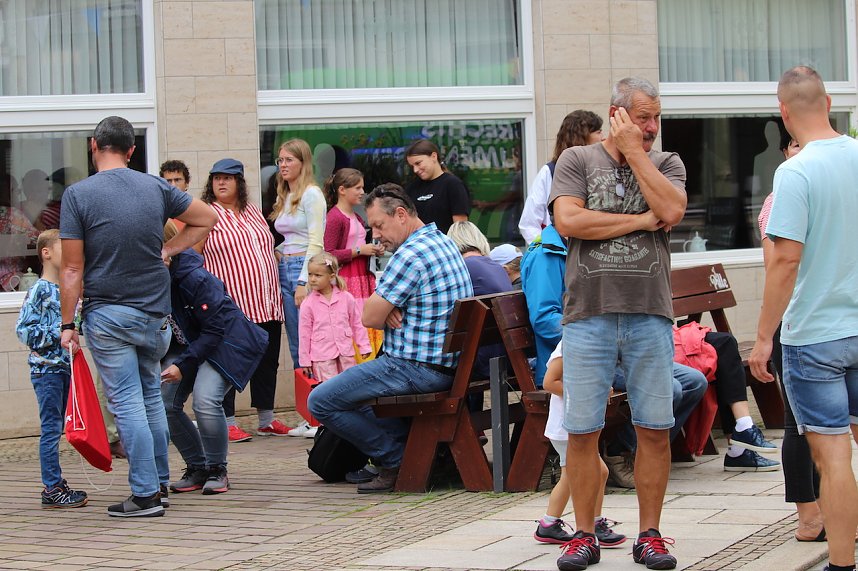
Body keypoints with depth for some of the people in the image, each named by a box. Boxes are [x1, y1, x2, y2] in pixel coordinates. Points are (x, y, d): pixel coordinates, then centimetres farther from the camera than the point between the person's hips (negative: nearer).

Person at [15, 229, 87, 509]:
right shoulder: (39, 291, -11)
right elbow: (24, 330, -16)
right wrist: (58, 333, -19)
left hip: (64, 367, 8)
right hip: (46, 368, -8)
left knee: (56, 428, 12)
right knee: (51, 428, -6)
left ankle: (55, 484, 18)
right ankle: (52, 489, -3)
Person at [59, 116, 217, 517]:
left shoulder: (78, 195, -9)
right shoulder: (156, 188, 3)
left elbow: (72, 268, -10)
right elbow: (206, 219, 15)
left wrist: (68, 324, -5)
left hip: (107, 315, -4)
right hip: (155, 314, 4)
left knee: (127, 404, -2)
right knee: (151, 398, 18)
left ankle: (145, 494, -3)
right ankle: (159, 482, 24)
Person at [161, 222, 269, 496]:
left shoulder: (194, 278, -29)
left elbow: (214, 330, -24)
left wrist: (183, 365, -25)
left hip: (224, 341, -7)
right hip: (184, 344, 7)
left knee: (205, 400, -26)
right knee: (163, 402, -10)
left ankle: (217, 470, -4)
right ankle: (197, 468, 8)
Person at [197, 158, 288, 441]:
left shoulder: (252, 210, 15)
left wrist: (275, 292, 16)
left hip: (265, 302, 6)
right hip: (230, 303, -6)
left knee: (267, 362, 11)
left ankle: (266, 419, 20)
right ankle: (227, 422, 5)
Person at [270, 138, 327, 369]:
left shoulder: (311, 194, -8)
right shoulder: (283, 197, 17)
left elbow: (315, 242, -14)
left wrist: (303, 282, -19)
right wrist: (276, 253, 4)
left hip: (305, 268, -8)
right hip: (285, 269, 8)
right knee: (295, 342, 9)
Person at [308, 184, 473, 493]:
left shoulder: (410, 254, -20)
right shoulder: (443, 242, 13)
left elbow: (370, 317, -17)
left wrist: (383, 310, 4)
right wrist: (389, 310, -3)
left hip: (416, 368, -11)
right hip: (445, 365, 11)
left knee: (320, 401, -6)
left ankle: (397, 461, 1)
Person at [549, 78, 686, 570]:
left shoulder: (666, 164, 13)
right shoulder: (577, 160, 8)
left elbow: (671, 210, -9)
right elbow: (568, 221, -8)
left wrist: (634, 151, -3)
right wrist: (641, 220, -4)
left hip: (650, 314, 1)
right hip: (588, 313, -1)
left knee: (655, 430, 2)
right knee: (582, 431, 1)